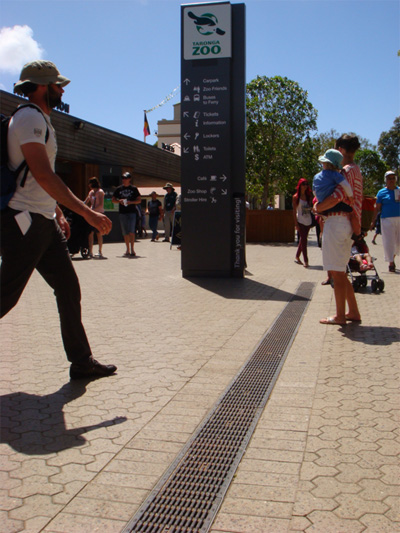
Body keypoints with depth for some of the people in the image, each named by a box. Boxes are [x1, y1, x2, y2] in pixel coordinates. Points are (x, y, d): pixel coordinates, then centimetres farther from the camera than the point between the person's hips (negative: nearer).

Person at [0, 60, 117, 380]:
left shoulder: (41, 121, 20)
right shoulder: (30, 118, -11)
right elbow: (43, 175, -22)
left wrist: (58, 214, 23)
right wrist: (87, 213, -23)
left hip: (44, 222, 10)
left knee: (69, 289, 7)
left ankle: (82, 362, 13)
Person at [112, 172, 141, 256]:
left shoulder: (133, 189, 4)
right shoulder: (119, 189, 10)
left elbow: (139, 200, 4)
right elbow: (113, 200, 13)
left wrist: (131, 202, -12)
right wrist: (119, 201, -8)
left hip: (132, 212, -3)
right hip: (122, 212, 3)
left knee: (131, 231, -13)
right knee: (125, 232, 6)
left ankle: (132, 249, -9)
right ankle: (127, 250, 14)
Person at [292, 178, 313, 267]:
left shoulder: (309, 196, 9)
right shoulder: (296, 197, -3)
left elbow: (311, 207, 11)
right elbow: (294, 211, -5)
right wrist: (296, 223, -11)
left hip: (308, 221, 5)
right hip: (300, 221, -5)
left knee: (303, 240, 11)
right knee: (303, 240, -8)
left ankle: (297, 257, 24)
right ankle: (306, 260, -8)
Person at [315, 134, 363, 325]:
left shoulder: (347, 170, -12)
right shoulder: (356, 170, 19)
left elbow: (338, 196, -26)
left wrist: (318, 207, -13)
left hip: (337, 222, -10)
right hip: (347, 223, 10)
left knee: (337, 272, -4)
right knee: (339, 272, 16)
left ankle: (340, 316, 2)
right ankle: (353, 312, 19)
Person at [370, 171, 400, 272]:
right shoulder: (382, 192, 4)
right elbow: (377, 208, 3)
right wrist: (373, 221, -1)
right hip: (387, 220, -3)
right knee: (388, 241, -5)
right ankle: (391, 263, 4)